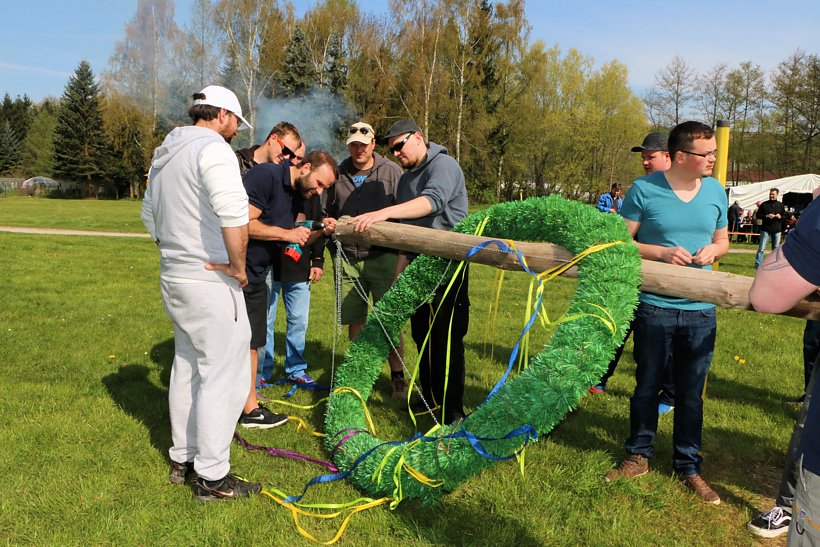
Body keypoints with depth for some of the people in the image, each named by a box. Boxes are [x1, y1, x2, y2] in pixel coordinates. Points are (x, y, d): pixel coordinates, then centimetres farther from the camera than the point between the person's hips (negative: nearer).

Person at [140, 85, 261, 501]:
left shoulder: (164, 154, 15)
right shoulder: (213, 148, -15)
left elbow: (149, 215, 25)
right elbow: (234, 213, -30)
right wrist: (238, 267, -20)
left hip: (173, 278, 10)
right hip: (211, 281, -9)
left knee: (187, 367, 19)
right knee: (223, 375, -1)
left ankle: (182, 458, 31)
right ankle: (213, 477, 7)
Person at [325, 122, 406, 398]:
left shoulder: (391, 172, 0)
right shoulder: (339, 174, 9)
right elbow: (331, 214, 18)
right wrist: (333, 249, 9)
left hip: (383, 258, -3)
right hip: (348, 259, 3)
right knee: (354, 319, 9)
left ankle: (397, 376, 12)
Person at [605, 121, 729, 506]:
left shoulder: (715, 191, 5)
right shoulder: (644, 189, -7)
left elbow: (722, 240, 16)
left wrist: (712, 250, -7)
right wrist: (662, 252, -17)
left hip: (701, 311, 3)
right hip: (654, 307, -2)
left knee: (691, 392, 11)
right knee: (647, 385, 12)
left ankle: (688, 466, 28)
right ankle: (638, 456, 30)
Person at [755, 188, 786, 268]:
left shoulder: (780, 205, 11)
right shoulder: (764, 204, 3)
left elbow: (785, 216, 15)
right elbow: (757, 215, 2)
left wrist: (780, 217, -6)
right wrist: (766, 216, -13)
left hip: (777, 230, 3)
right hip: (765, 229, -3)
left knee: (776, 249, 8)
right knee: (761, 248, -7)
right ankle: (758, 264, -6)